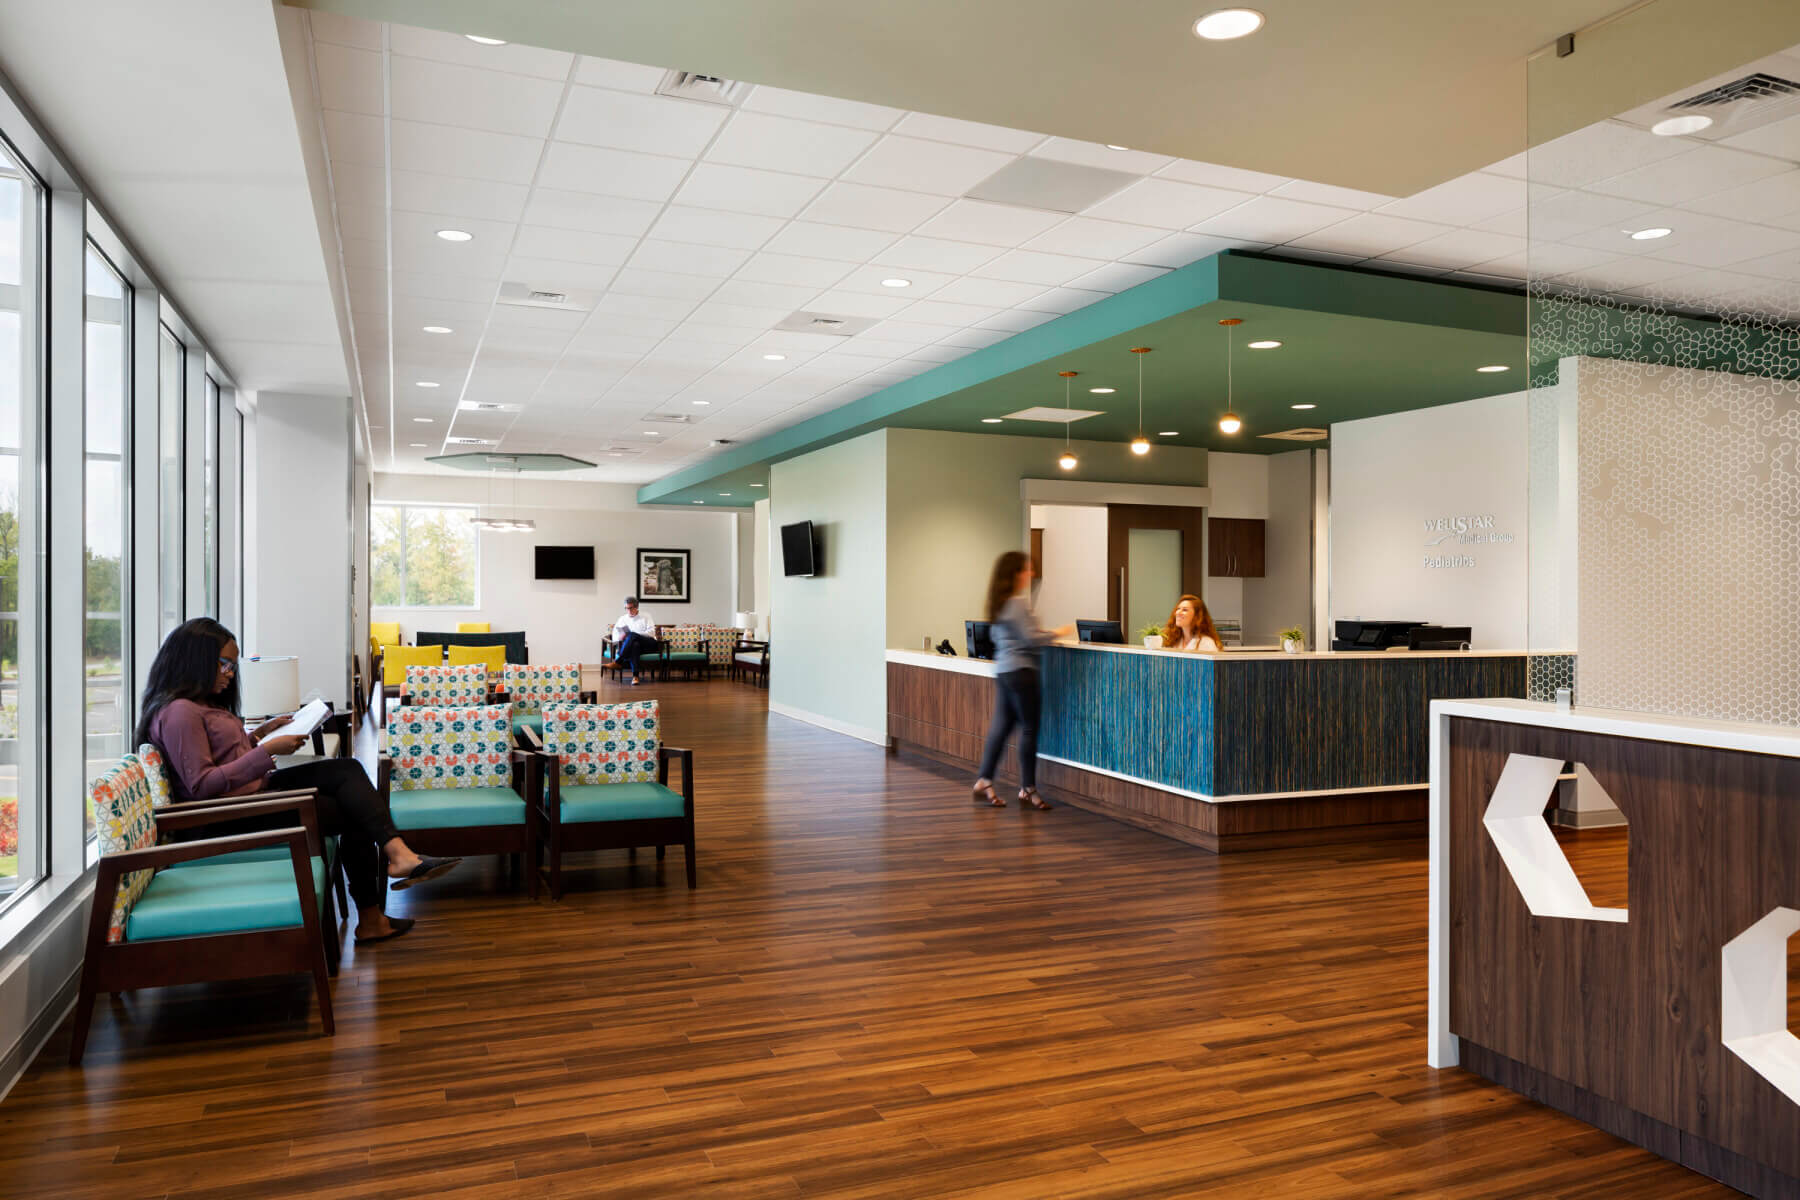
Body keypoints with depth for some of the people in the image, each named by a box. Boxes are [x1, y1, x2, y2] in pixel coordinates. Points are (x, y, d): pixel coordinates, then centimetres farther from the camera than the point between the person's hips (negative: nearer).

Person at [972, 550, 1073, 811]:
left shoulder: (1000, 603, 14)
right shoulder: (1017, 603, -14)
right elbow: (1030, 638, -17)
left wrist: (1043, 633, 23)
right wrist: (1057, 633, -4)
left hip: (1003, 670, 9)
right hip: (1020, 670, -9)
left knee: (1001, 726, 11)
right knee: (1029, 729, -1)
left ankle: (984, 782, 11)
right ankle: (1028, 789, 4)